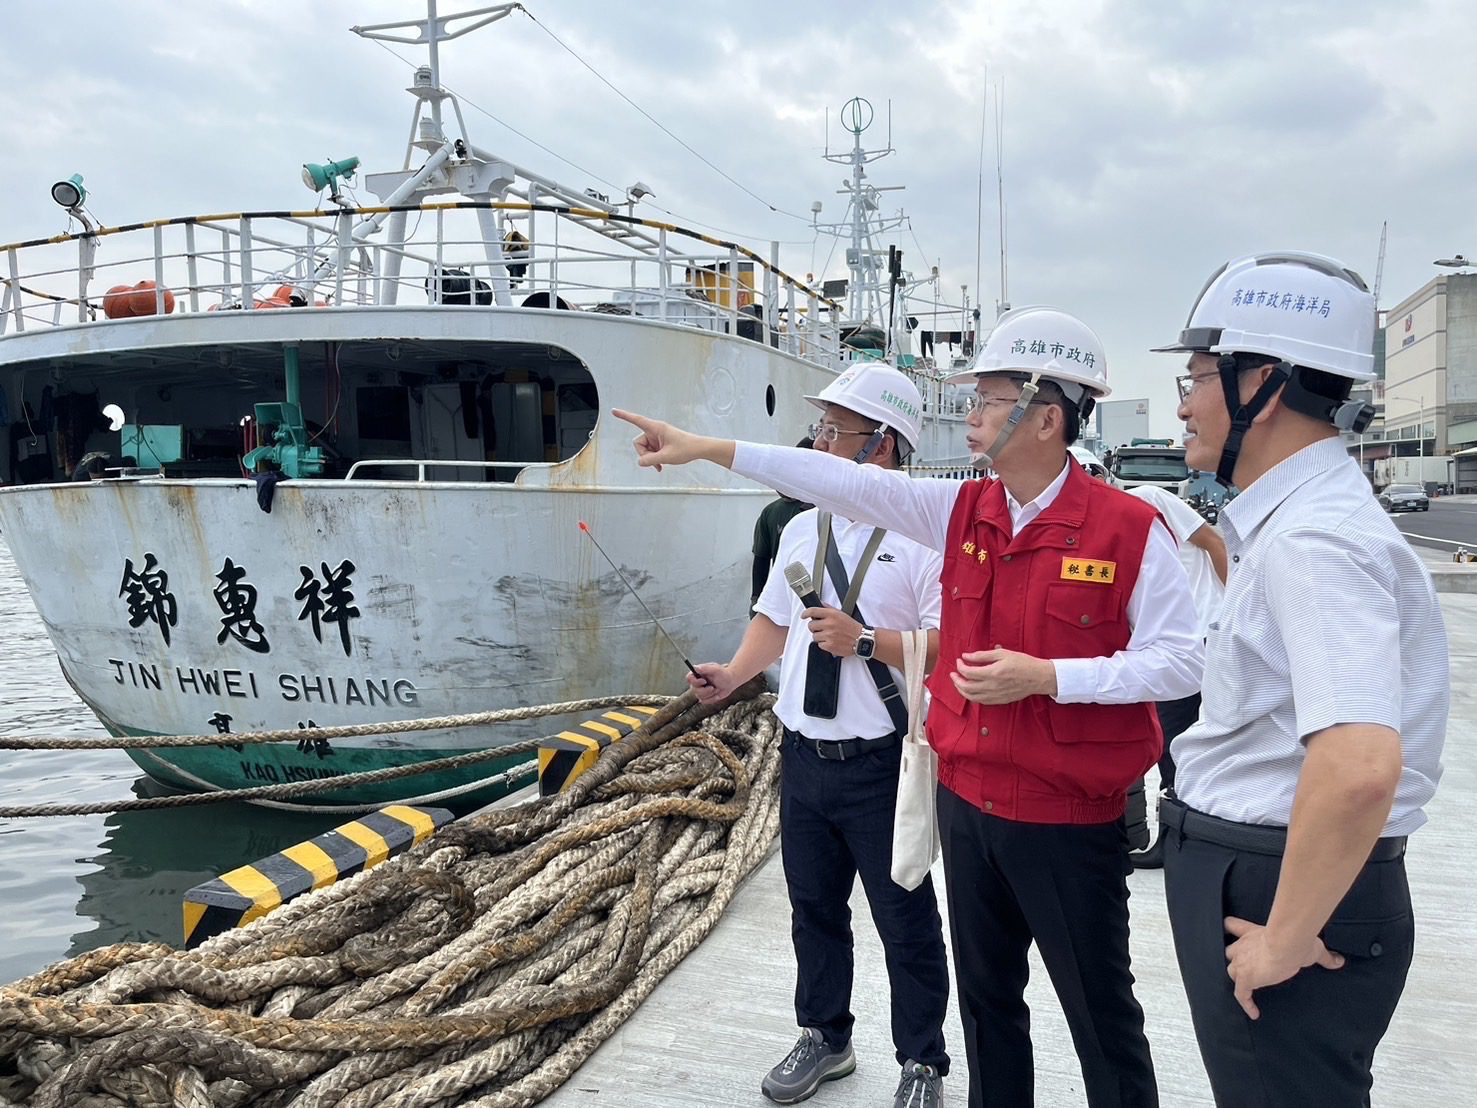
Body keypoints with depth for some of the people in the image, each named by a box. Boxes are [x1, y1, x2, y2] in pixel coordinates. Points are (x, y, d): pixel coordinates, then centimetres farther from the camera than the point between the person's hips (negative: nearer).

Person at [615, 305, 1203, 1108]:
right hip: (966, 801, 6)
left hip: (1068, 818, -5)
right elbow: (844, 483, -3)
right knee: (987, 999, 21)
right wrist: (706, 449, -6)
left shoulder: (1128, 529, -13)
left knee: (1100, 1016, 10)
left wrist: (1044, 675, -22)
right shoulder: (961, 511, 2)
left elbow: (1181, 661, -13)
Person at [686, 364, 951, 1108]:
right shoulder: (802, 529, 9)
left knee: (905, 921, 9)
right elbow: (774, 620, 17)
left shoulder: (923, 533, -13)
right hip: (803, 758, 7)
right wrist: (733, 674, 2)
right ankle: (824, 1038, 41)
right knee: (814, 907, 21)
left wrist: (864, 641, -24)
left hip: (882, 764, -6)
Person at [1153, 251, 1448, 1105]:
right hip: (1254, 872, 10)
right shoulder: (1296, 519, 9)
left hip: (1283, 893, -10)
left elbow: (1359, 768, -36)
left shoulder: (1312, 539, -24)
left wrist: (1286, 939, -26)